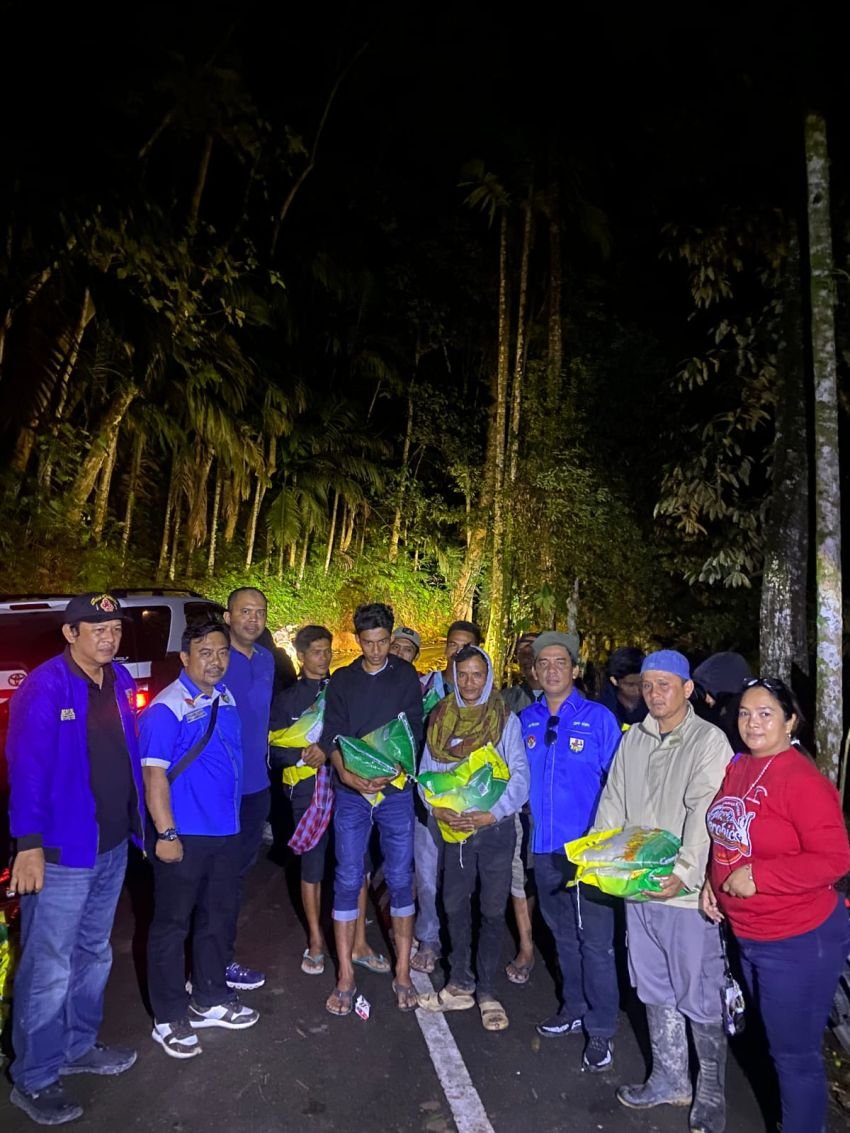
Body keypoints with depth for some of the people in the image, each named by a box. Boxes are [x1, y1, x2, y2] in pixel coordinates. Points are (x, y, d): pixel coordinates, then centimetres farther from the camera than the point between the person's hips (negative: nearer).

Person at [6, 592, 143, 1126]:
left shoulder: (120, 681, 3)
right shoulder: (45, 687, -18)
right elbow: (28, 769, -20)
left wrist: (136, 821, 9)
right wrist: (29, 845, -21)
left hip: (113, 844, 8)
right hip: (63, 851, -7)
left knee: (95, 953, 22)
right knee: (49, 968, 6)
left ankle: (78, 1046, 42)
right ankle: (33, 1079, 26)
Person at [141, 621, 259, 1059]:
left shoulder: (225, 698, 5)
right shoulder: (167, 707, -18)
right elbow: (154, 773, -19)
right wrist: (166, 834, -20)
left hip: (225, 830, 8)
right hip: (183, 834, -7)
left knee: (218, 916, 19)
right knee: (172, 924, 8)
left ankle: (211, 1000, 37)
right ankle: (169, 1019, 25)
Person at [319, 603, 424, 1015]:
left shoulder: (406, 677, 3)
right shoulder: (342, 680, 6)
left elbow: (412, 732, -2)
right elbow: (332, 735, 1)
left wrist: (391, 772, -18)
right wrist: (346, 773, -16)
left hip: (396, 790, -1)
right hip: (350, 792, 1)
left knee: (400, 880, 5)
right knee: (347, 881, 3)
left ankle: (402, 974, 19)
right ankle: (346, 977, 15)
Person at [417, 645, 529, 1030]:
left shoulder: (505, 720, -7)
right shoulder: (441, 719, 2)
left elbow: (520, 775, -11)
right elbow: (426, 770, 3)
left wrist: (493, 814, -21)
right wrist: (437, 808, -14)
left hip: (496, 827, -3)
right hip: (455, 827, 3)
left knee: (492, 910, 7)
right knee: (455, 905, 12)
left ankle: (486, 991, 21)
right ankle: (460, 984, 28)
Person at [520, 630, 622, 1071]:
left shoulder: (598, 718, -8)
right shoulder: (525, 720, 4)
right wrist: (529, 813, 6)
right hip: (544, 845, 5)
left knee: (594, 941, 2)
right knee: (562, 934, 20)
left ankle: (600, 1030, 19)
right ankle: (574, 1008, 38)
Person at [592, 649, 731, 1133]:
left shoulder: (709, 740, -11)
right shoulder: (633, 740, 7)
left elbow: (705, 815, -19)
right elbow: (613, 804, 9)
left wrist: (684, 873, -26)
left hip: (689, 892, -6)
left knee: (700, 999, 8)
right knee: (655, 992, 19)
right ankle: (670, 1080, 37)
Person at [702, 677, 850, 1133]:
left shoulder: (802, 780, -22)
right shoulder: (737, 769, 0)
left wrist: (757, 876, -25)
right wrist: (711, 880, 0)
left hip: (799, 941, -8)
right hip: (747, 935, 8)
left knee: (795, 1053, 10)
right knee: (777, 1042, 26)